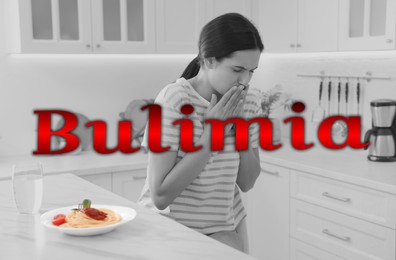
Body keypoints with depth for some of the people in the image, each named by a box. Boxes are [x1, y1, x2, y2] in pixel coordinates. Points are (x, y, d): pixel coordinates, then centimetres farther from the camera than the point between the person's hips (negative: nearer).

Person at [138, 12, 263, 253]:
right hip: (171, 228, -4)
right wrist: (211, 131, -25)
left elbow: (246, 183, -1)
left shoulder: (248, 102, -4)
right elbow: (160, 196, -22)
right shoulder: (174, 100, -21)